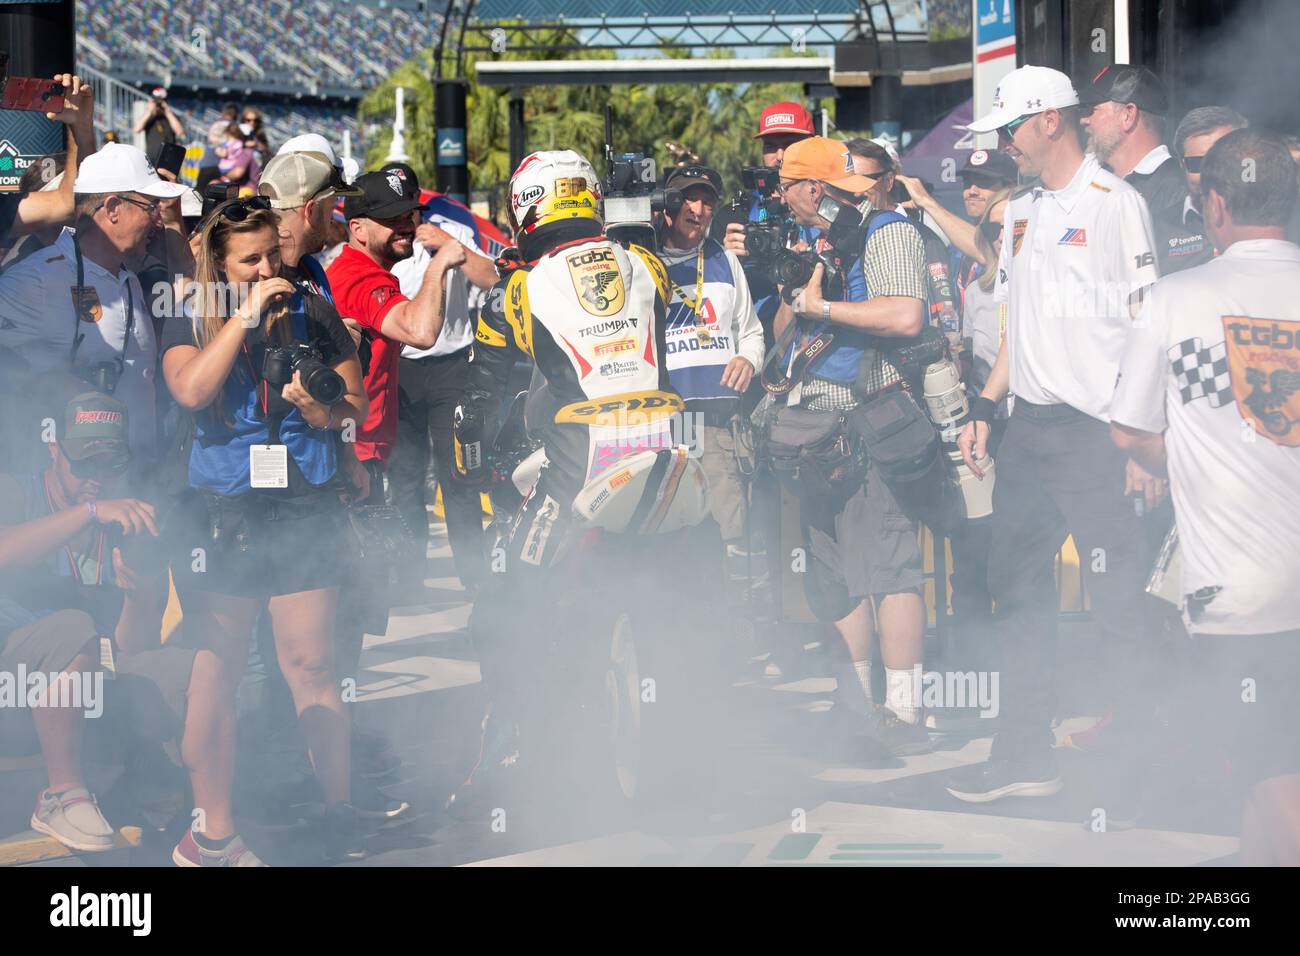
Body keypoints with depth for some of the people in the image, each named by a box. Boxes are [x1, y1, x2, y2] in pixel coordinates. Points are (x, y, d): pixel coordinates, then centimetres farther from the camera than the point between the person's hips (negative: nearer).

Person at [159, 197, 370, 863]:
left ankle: (341, 815, 11)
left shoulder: (313, 314, 7)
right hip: (220, 513, 0)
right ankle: (213, 830, 10)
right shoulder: (191, 321, 3)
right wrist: (245, 315, -15)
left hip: (305, 507, 1)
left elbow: (356, 406, 11)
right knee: (216, 671, 2)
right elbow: (189, 390, -16)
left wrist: (320, 405, -11)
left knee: (311, 666, 0)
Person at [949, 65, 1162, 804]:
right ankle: (1028, 756, 18)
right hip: (1030, 428, 8)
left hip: (1094, 431, -8)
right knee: (1017, 583, 10)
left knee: (1120, 600, -4)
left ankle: (1143, 759, 6)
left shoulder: (1113, 203, -8)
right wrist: (985, 408, 13)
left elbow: (1146, 328, -11)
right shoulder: (1025, 213, 16)